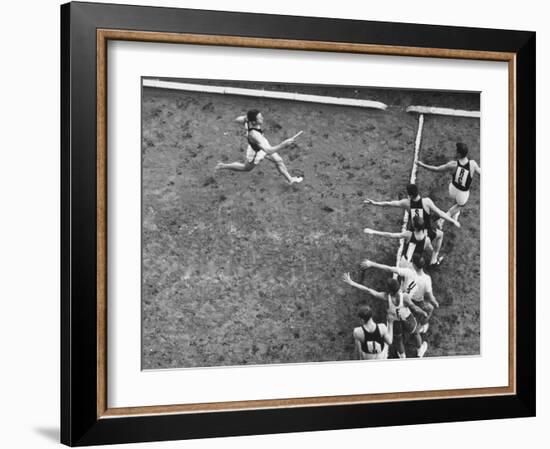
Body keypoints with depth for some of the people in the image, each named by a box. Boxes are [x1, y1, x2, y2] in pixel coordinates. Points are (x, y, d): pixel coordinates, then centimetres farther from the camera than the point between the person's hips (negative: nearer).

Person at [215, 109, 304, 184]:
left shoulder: (248, 119, -28)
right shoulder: (254, 135, -49)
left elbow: (238, 119, -5)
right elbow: (268, 151, -53)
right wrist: (283, 145, -61)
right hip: (256, 151, -6)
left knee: (279, 161, 16)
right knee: (246, 168, 25)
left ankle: (290, 179, 37)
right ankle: (223, 166, 46)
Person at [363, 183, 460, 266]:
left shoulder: (406, 203, -19)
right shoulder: (426, 201, -26)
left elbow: (389, 204, -8)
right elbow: (439, 213, -22)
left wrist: (374, 203, 4)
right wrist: (453, 221, -12)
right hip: (427, 232, -1)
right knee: (440, 234, 29)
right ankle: (434, 259, 34)